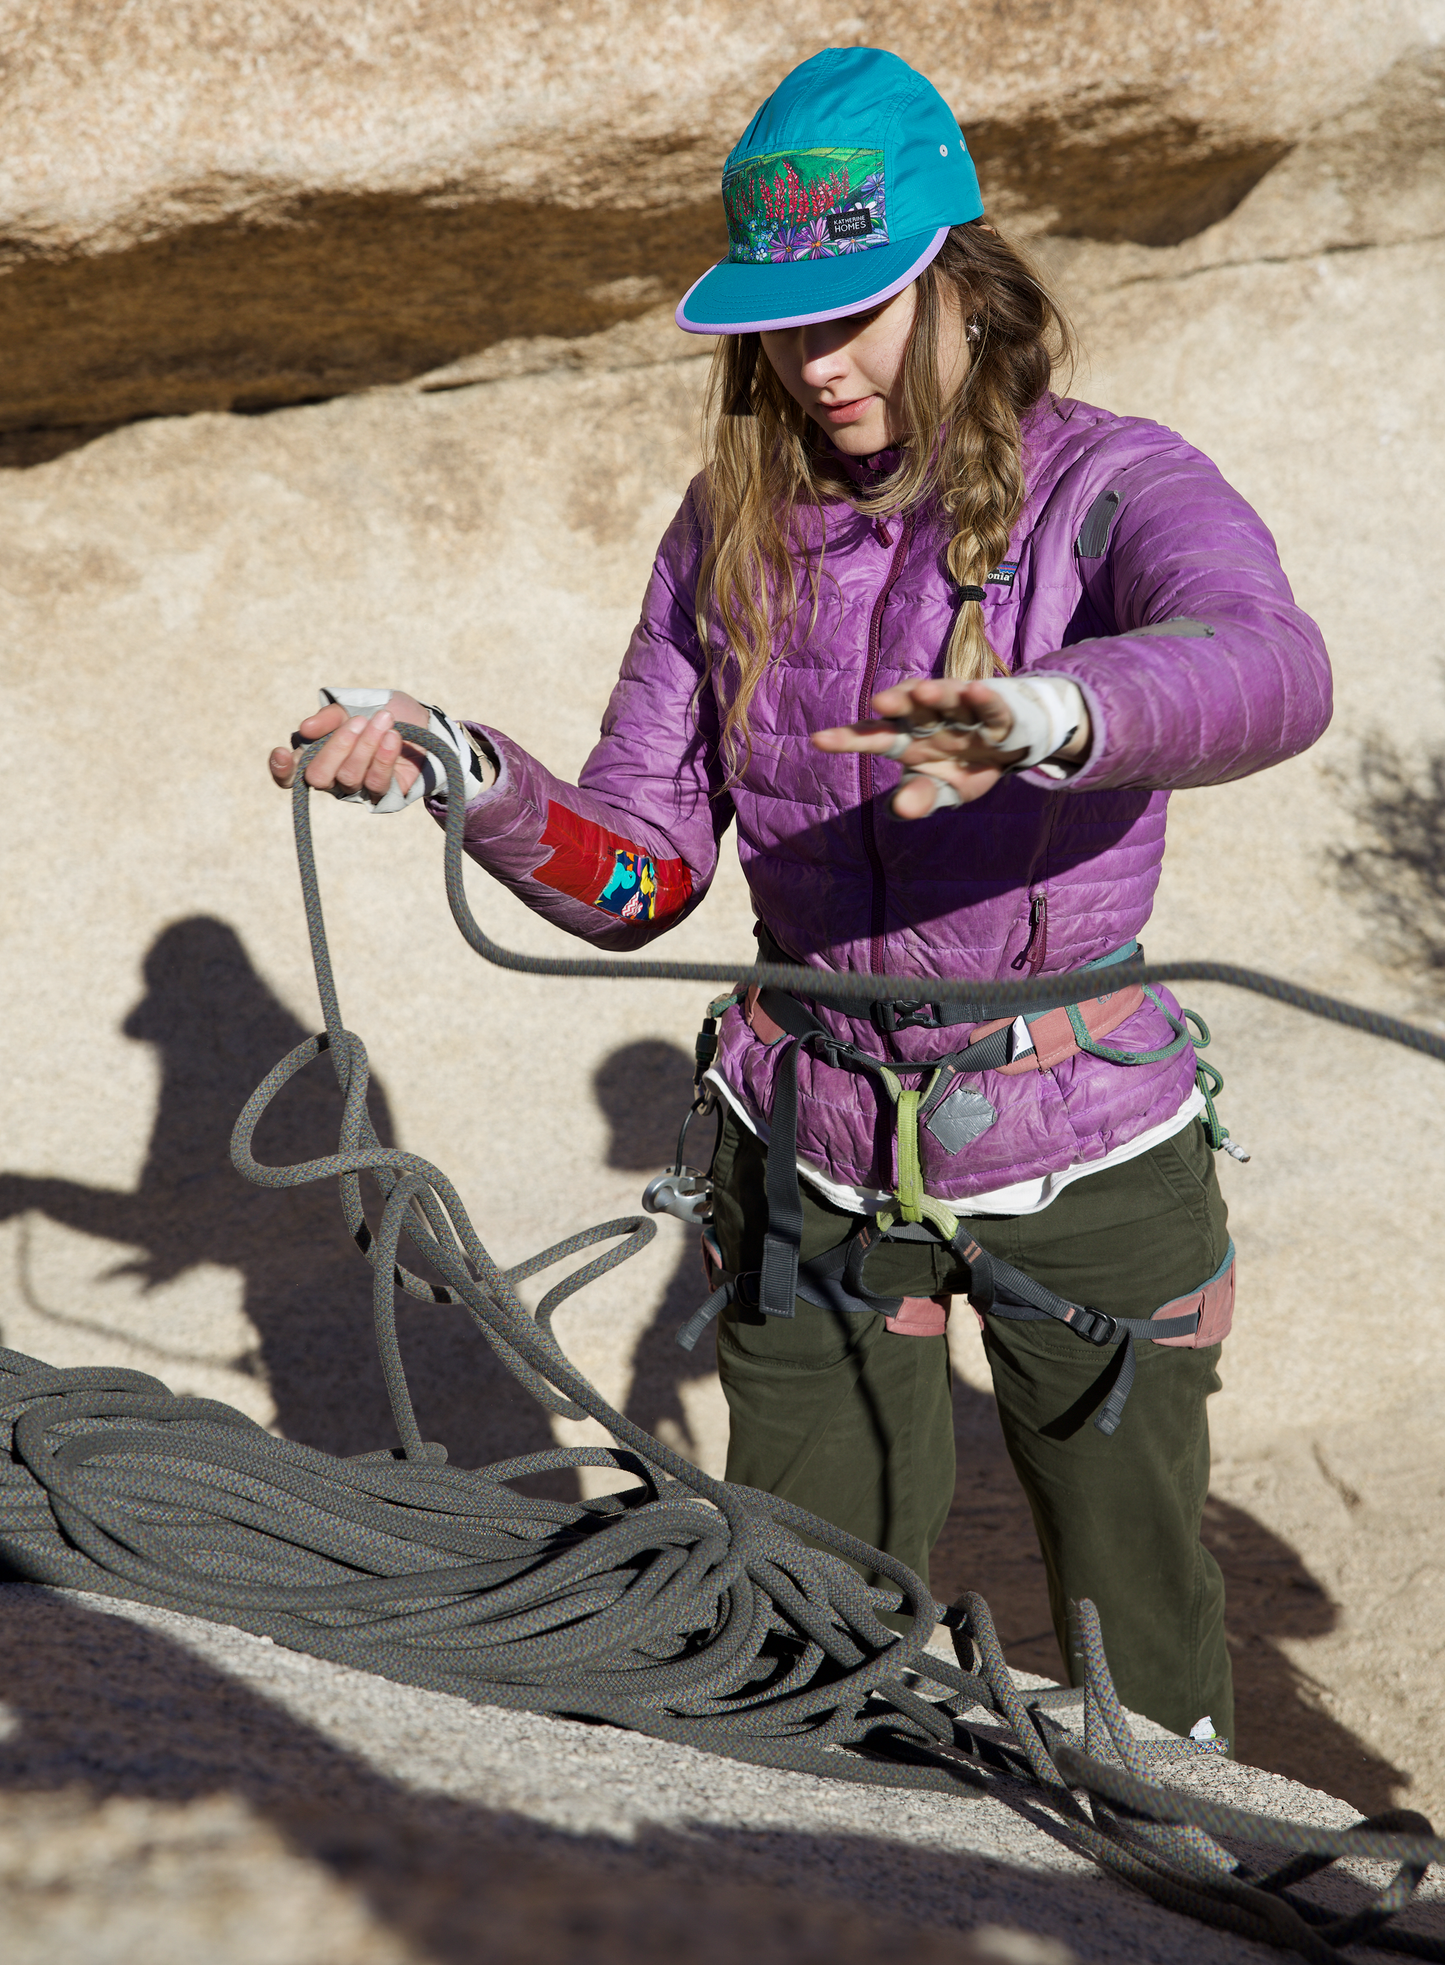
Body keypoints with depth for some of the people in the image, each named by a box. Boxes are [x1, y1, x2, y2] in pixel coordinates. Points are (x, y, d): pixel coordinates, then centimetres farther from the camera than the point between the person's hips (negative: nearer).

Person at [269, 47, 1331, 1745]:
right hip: (814, 1155, 3)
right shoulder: (732, 533, 0)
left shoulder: (1109, 488, -12)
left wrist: (1055, 715, -56)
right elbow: (633, 877, -2)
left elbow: (1272, 667, -36)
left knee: (1140, 1641, 14)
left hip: (1084, 1154, -2)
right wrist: (463, 772, -20)